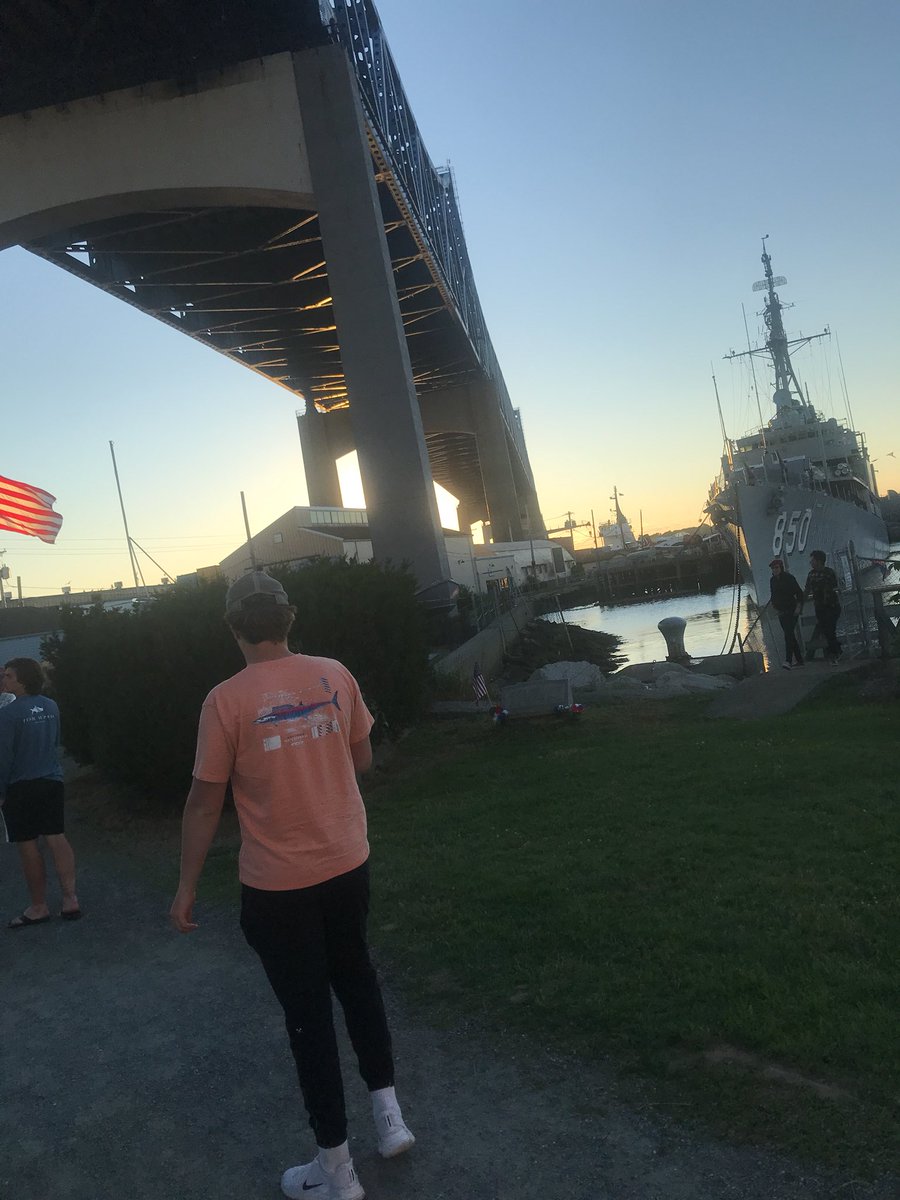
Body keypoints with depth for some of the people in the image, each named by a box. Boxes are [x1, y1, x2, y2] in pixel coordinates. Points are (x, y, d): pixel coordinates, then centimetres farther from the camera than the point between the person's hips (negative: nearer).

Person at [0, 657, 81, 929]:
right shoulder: (51, 707, 4)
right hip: (52, 782, 6)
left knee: (29, 847, 4)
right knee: (57, 839, 10)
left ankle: (39, 908, 13)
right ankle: (70, 899, 10)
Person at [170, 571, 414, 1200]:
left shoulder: (227, 700, -16)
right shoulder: (334, 675, -5)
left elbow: (205, 802, -11)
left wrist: (187, 887, 0)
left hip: (277, 886, -4)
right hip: (348, 865, 4)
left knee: (308, 1013, 10)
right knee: (355, 974, 27)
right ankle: (388, 1111, 31)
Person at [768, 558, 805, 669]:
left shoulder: (789, 578, -9)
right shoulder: (772, 580, 10)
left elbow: (799, 592, -9)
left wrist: (798, 607, -16)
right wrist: (772, 602, 5)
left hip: (791, 610, -7)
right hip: (781, 612, 7)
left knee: (789, 634, -18)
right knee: (790, 635, 10)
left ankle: (788, 661, -26)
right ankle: (799, 660, 18)